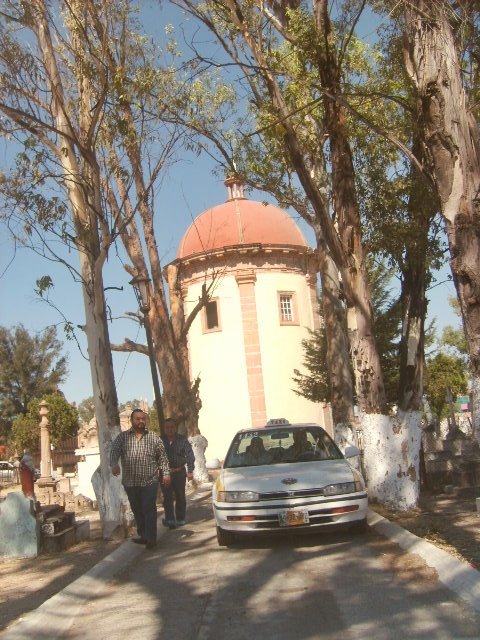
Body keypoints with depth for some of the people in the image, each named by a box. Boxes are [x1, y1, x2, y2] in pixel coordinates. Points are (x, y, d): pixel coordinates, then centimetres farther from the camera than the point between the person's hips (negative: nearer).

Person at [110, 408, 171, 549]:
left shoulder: (154, 437, 5)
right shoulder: (122, 437, 5)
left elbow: (162, 457, 7)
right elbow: (114, 452, -7)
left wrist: (166, 473, 0)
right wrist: (114, 464, -27)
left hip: (149, 482, -2)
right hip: (130, 483, 2)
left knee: (149, 510, -5)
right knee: (137, 511, 12)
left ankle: (151, 538, 0)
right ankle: (143, 536, 25)